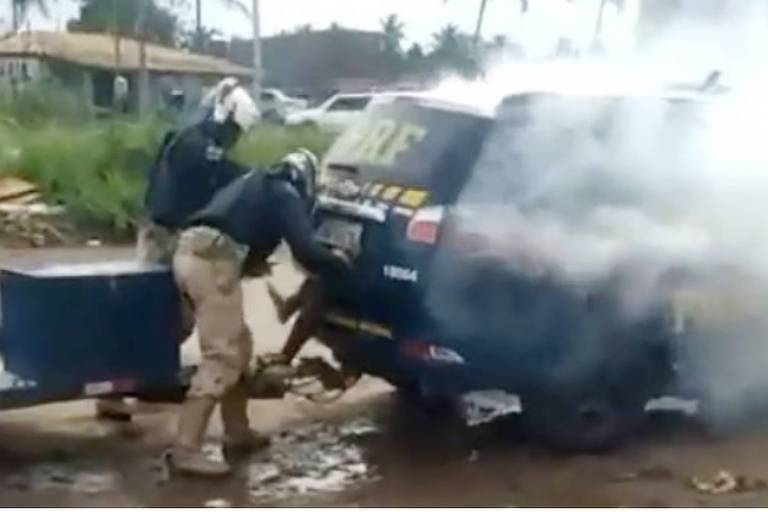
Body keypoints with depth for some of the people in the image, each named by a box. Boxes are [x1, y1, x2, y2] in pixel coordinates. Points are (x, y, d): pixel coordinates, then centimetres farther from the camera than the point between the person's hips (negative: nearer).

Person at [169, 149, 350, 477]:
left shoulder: (255, 185, 31)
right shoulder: (286, 195, 7)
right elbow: (306, 250, -3)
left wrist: (251, 264, 44)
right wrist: (340, 267, 13)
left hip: (190, 252, 9)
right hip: (214, 260, -9)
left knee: (239, 346, 19)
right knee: (222, 357, -10)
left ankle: (237, 432, 25)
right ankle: (186, 449, -16)